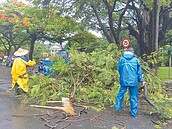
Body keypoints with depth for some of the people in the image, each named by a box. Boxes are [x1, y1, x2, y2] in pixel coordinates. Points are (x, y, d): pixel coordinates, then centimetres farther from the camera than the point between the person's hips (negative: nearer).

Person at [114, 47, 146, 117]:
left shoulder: (122, 59, 0)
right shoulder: (135, 59, 1)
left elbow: (119, 69, 6)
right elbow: (139, 71, 4)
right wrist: (142, 80, 10)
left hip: (124, 80, 0)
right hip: (133, 81, 0)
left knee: (121, 93, 19)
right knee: (134, 97, 8)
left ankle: (118, 106, 23)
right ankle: (134, 112, 15)